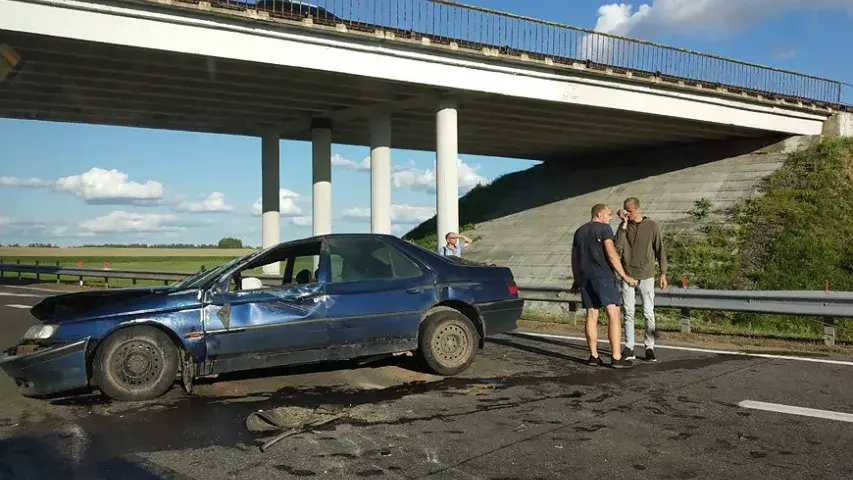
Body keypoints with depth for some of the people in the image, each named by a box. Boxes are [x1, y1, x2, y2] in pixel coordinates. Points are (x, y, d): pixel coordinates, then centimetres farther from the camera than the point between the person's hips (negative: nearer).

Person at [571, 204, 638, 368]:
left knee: (591, 316, 9)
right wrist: (624, 276, -11)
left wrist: (576, 280, 30)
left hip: (584, 278, 7)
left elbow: (574, 258, 21)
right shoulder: (604, 228, -3)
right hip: (602, 276, -7)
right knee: (613, 314, -5)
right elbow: (611, 254, -12)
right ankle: (616, 358, -10)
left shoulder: (579, 231, 18)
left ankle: (593, 356, 10)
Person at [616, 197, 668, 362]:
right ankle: (629, 348, 9)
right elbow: (618, 247, -10)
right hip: (628, 275, 2)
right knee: (628, 313, 4)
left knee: (649, 313, 0)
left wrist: (663, 273, 0)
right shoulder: (624, 227, 6)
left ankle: (649, 348, 8)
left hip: (646, 276, -2)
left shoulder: (651, 226, 0)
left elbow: (660, 250, 3)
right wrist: (624, 224, -12)